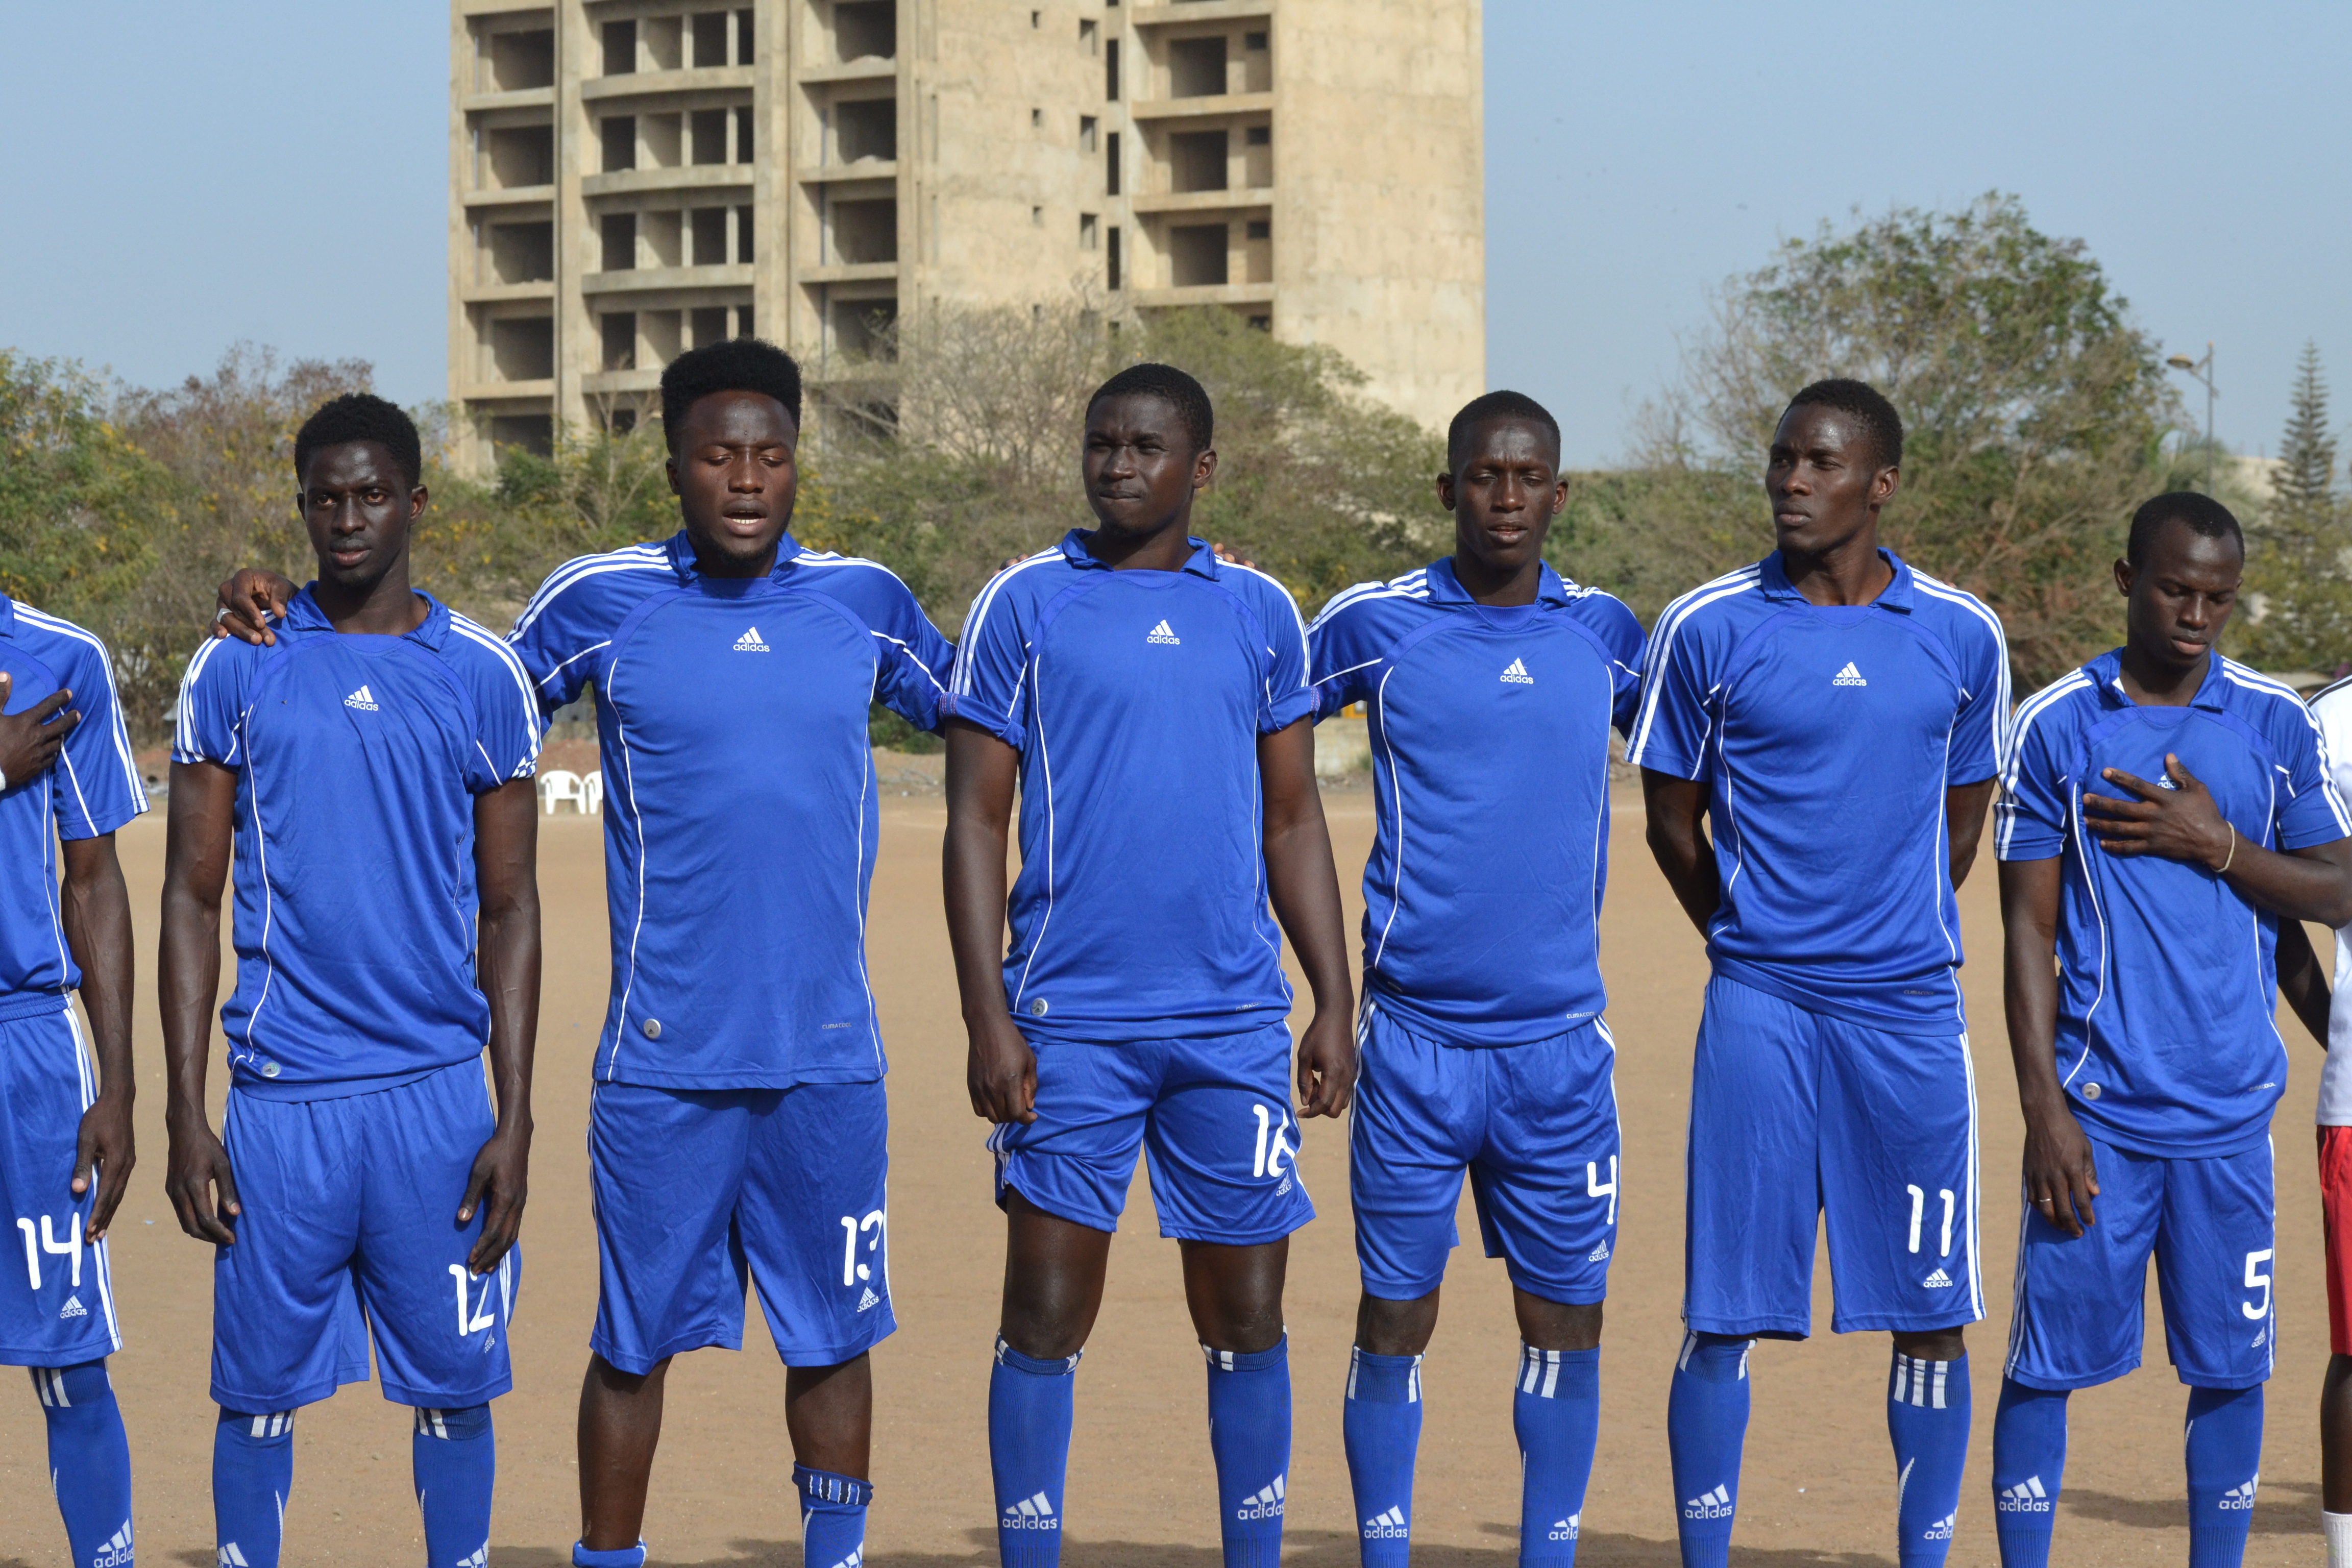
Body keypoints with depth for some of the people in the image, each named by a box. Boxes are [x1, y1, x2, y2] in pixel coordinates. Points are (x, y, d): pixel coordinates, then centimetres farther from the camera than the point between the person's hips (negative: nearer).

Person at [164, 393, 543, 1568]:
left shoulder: (482, 677, 5)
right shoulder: (236, 670, 4)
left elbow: (508, 910, 7)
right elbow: (192, 900, 5)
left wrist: (514, 1118, 0)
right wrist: (185, 1116, -2)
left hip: (438, 1090, 0)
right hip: (281, 1095, 0)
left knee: (454, 1388, 4)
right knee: (258, 1391, 3)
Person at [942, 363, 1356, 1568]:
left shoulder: (1259, 613, 10)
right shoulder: (1024, 605, 2)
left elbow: (1293, 823, 14)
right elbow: (975, 822, 0)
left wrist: (1333, 1004, 7)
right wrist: (986, 1019, -7)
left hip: (1234, 1020, 2)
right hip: (1070, 1021, -2)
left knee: (1246, 1316, 5)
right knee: (1045, 1316, -1)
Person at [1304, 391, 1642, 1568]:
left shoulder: (1605, 633, 7)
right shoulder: (1377, 624, -1)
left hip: (1560, 1041, 2)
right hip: (1414, 1037, -2)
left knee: (1565, 1319, 4)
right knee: (1395, 1316, 2)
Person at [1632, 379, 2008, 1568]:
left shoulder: (1961, 636, 4)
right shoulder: (1706, 629, -1)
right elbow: (1672, 816, 9)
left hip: (1911, 1010, 2)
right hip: (1759, 1007, -1)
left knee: (1932, 1315, 3)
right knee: (1727, 1313, -2)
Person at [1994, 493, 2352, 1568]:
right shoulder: (2055, 726, 0)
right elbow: (2029, 929, 0)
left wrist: (2215, 845, -9)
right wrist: (2044, 1107, -6)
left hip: (2230, 1114, 2)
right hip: (2099, 1106, -2)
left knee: (2232, 1366, 6)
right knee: (2050, 1358, -2)